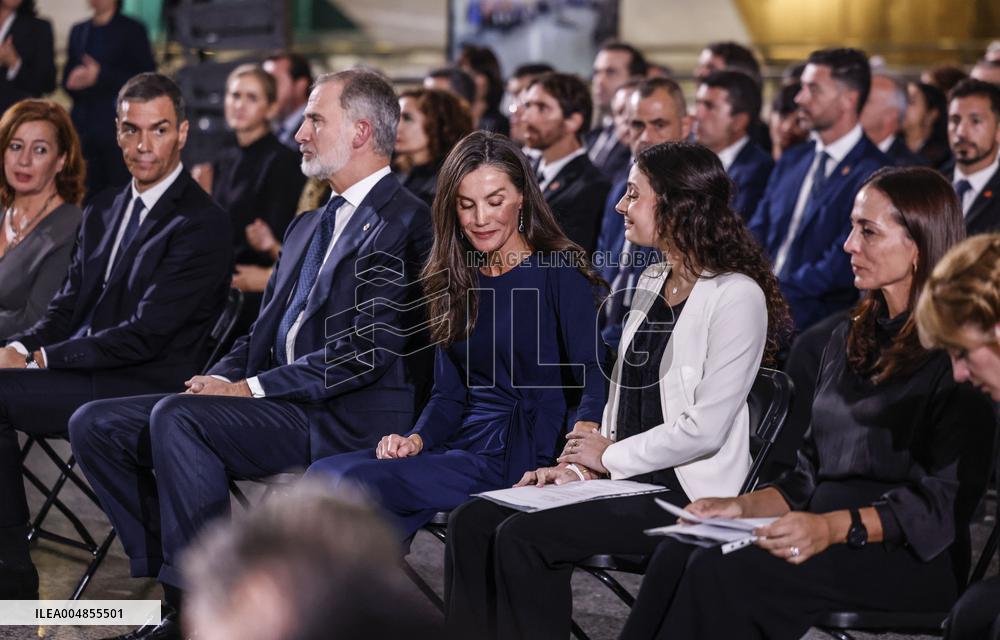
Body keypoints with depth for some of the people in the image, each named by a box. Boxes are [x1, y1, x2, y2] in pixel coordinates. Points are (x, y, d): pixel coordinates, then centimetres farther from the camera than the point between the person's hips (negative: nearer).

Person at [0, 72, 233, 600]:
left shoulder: (201, 224, -11)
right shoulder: (103, 211, 17)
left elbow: (145, 335, -17)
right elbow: (67, 307, 16)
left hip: (147, 389, -8)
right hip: (89, 374, 8)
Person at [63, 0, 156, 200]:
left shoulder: (131, 30, 0)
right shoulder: (78, 31, 19)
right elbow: (68, 77, 21)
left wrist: (100, 76, -14)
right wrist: (76, 81, -3)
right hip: (83, 127, 5)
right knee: (87, 196, 2)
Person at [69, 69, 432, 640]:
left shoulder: (403, 222, -8)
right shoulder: (310, 225, 22)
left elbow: (366, 350, -17)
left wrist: (250, 388, -15)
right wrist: (220, 378, 1)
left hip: (341, 421, -9)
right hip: (276, 400, 9)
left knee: (177, 418, -31)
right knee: (96, 424, -3)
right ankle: (181, 593, -3)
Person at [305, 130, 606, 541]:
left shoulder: (559, 274, -3)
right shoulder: (458, 282, 17)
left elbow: (594, 375, -12)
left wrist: (585, 429, -33)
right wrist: (417, 439, -3)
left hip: (521, 454, -6)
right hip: (462, 442, 6)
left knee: (358, 481, -24)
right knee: (323, 473, -17)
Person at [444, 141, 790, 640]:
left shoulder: (736, 296, -12)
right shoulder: (653, 282, 16)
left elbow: (706, 429, -18)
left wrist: (610, 456, -8)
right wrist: (581, 465, 3)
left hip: (687, 491, -8)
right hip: (624, 476, 8)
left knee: (522, 537, -25)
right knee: (472, 523, -10)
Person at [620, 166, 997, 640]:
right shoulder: (850, 338, 19)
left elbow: (943, 503, -13)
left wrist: (833, 527, -26)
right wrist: (742, 507, 2)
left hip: (912, 561, -7)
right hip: (829, 541, 7)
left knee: (725, 573, -30)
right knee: (677, 553, -21)